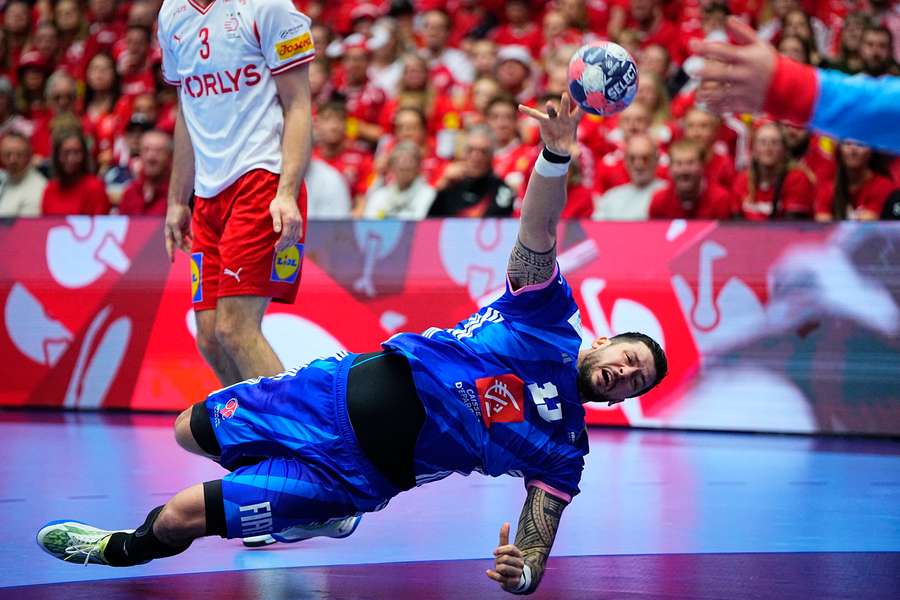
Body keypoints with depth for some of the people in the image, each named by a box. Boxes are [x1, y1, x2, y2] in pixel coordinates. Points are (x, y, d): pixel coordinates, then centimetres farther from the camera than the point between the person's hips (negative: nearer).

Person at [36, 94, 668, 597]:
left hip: (367, 470, -3)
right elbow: (538, 233, -17)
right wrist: (556, 156, -39)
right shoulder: (550, 316, -2)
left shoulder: (563, 450, -3)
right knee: (190, 430, 16)